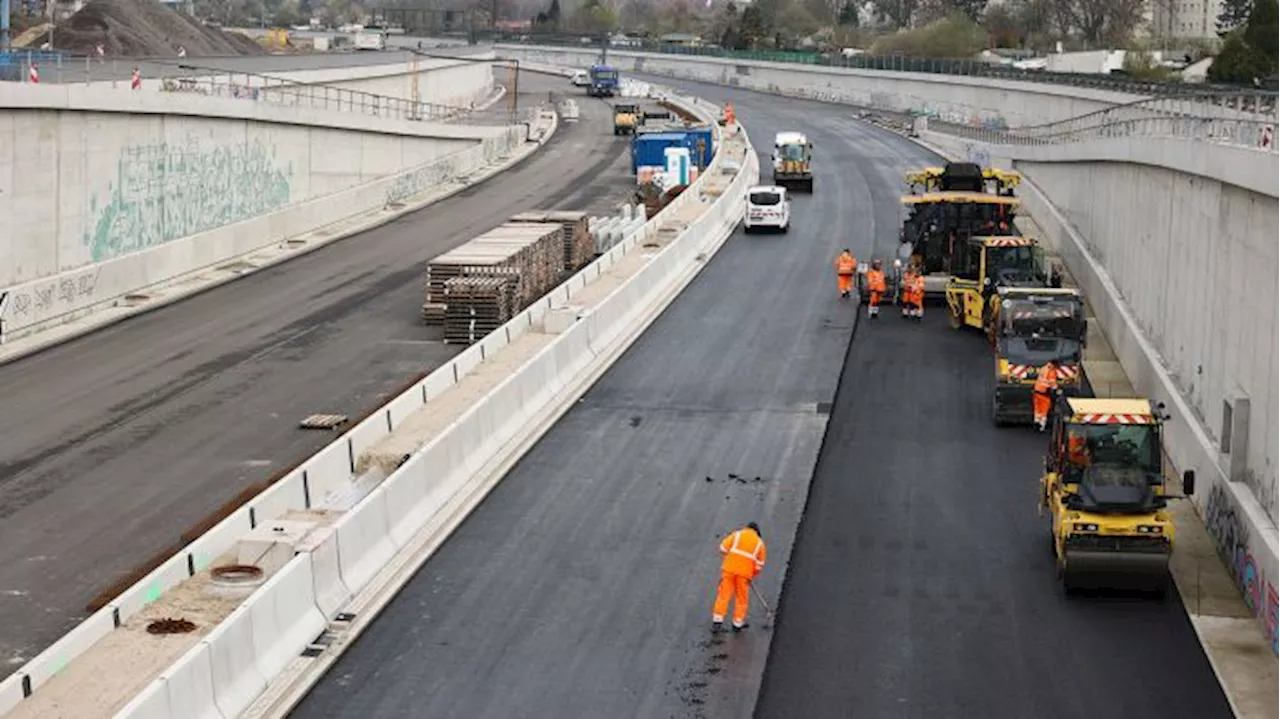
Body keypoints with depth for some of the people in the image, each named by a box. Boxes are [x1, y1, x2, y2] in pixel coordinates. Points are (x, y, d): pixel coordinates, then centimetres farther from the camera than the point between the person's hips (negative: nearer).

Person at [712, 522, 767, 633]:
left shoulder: (737, 534, 9)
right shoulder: (760, 543, 12)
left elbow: (723, 548, 1)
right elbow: (760, 564, 9)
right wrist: (752, 575, 22)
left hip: (729, 568, 0)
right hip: (745, 572, 0)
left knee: (724, 594, 5)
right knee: (742, 597, 14)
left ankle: (717, 621, 1)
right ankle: (738, 623, 18)